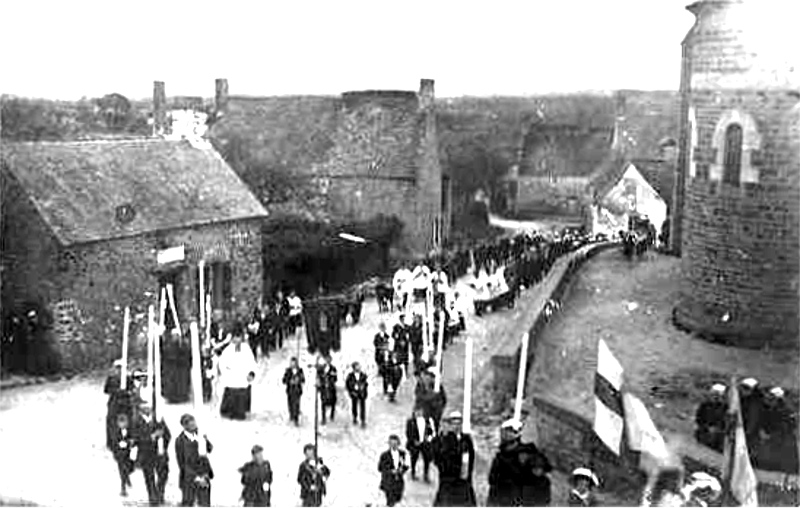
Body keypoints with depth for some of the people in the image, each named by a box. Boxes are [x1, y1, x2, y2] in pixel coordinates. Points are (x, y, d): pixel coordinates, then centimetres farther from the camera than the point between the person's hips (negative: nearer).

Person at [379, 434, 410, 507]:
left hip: (399, 481, 4)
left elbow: (406, 466, 2)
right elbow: (380, 468, -10)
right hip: (388, 481, -4)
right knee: (391, 503, 2)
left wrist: (402, 470, -20)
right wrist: (391, 471, -22)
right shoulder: (385, 455, -18)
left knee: (398, 499, 20)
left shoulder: (402, 453, -6)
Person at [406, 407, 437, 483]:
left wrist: (430, 437, -6)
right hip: (415, 444, -2)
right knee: (414, 459, 9)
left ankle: (426, 475, 9)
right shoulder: (410, 421, -3)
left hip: (425, 443, 2)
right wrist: (414, 441, -11)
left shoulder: (428, 420, 4)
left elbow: (433, 431, 10)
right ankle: (413, 474, 28)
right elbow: (408, 433, -4)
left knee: (427, 459, -3)